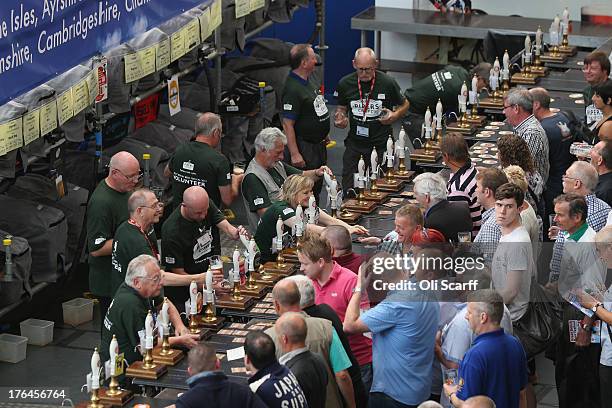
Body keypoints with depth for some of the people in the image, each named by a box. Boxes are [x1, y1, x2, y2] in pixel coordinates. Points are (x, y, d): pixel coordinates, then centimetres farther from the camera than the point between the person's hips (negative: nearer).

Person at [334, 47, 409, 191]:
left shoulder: (387, 83, -8)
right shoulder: (345, 84, -1)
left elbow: (404, 105, 7)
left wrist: (394, 115, -12)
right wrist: (340, 118, -8)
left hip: (381, 144, -2)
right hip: (355, 142, 2)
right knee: (348, 188, 2)